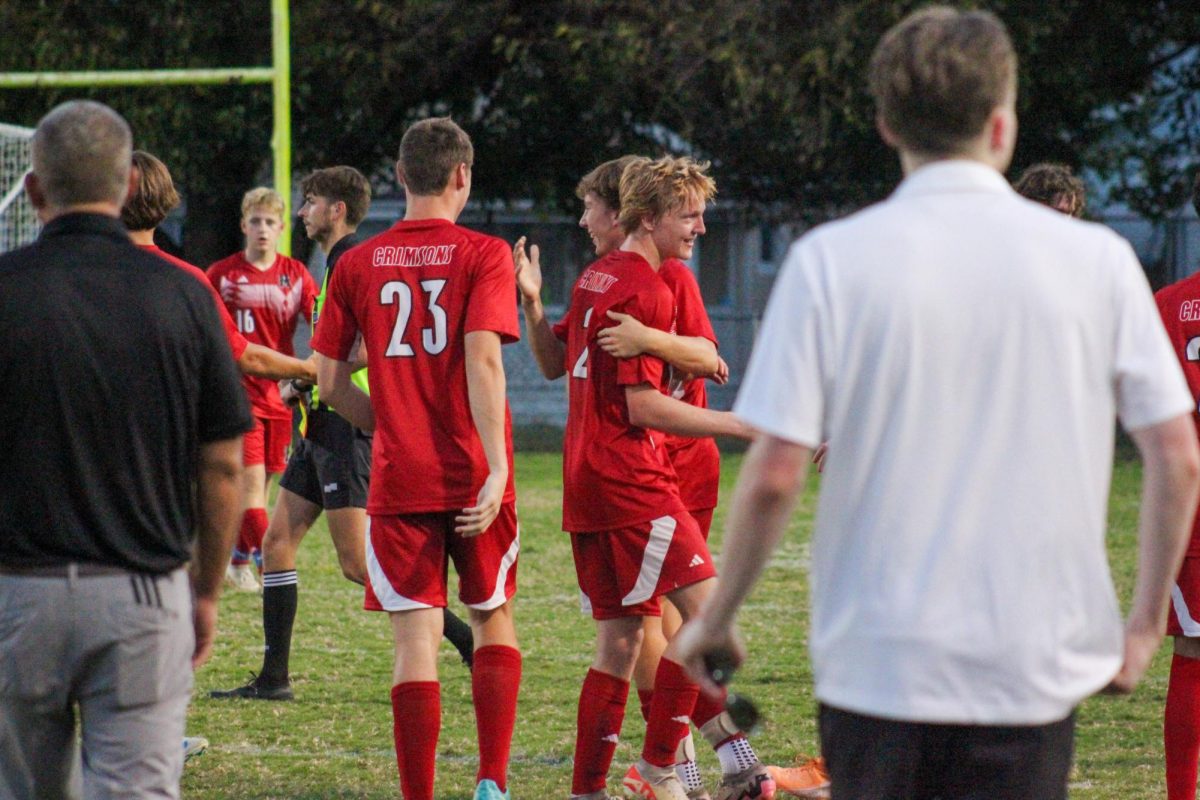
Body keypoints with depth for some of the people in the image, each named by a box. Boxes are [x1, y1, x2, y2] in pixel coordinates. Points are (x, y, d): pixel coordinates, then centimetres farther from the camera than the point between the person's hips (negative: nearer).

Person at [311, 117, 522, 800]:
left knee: (417, 640, 1)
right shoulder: (484, 255, -4)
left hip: (397, 480, 1)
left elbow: (329, 381, 5)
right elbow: (482, 359, -16)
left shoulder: (357, 265, 4)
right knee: (494, 621, 17)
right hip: (474, 478, -1)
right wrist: (495, 466, -19)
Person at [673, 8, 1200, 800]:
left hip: (875, 666, 0)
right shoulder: (1097, 260, 0)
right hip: (1034, 671, 1)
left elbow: (773, 475, -8)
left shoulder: (830, 261, -4)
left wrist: (716, 619, 5)